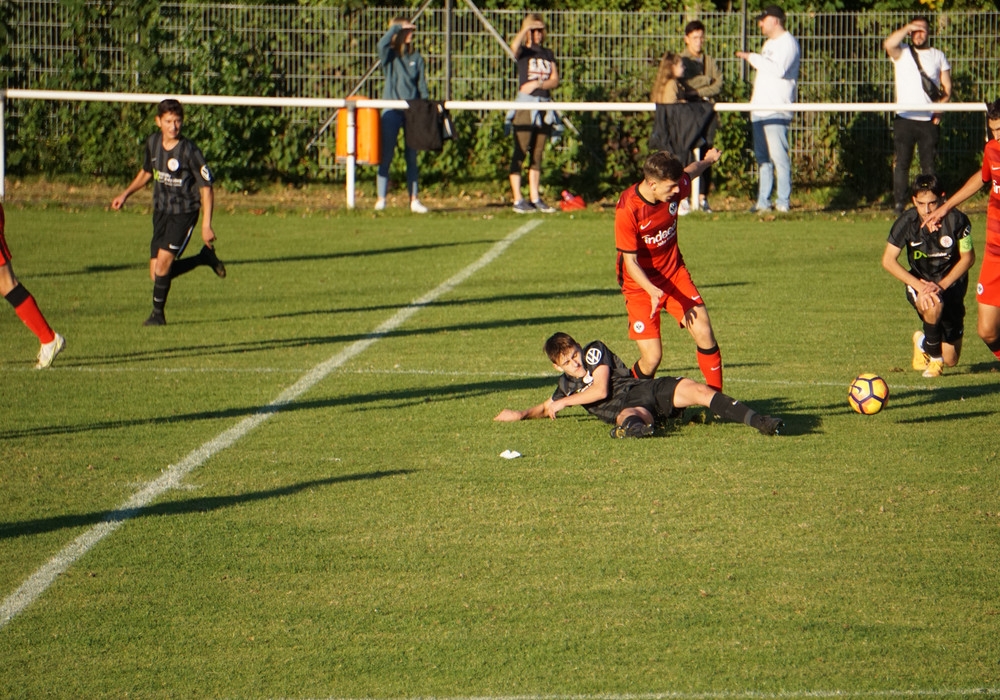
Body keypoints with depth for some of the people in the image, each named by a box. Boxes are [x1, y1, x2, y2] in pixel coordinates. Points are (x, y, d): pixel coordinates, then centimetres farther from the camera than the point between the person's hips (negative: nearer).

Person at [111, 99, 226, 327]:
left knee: (163, 260, -19)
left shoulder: (189, 151, -18)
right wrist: (126, 194, 9)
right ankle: (205, 257, 26)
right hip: (161, 212, 6)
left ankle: (158, 314, 0)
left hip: (183, 214, -6)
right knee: (157, 273, 4)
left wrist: (206, 225, -18)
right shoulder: (153, 143, -1)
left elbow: (206, 188, -14)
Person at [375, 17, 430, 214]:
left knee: (412, 157, 5)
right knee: (386, 156, -3)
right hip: (391, 110, -3)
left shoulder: (416, 58, 10)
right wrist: (397, 27, -14)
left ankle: (414, 200, 7)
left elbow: (422, 86, 10)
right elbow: (382, 43, -22)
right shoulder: (389, 55, 2)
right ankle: (381, 199, 0)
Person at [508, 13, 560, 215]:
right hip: (525, 104, -5)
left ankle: (535, 198, 12)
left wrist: (537, 84, -11)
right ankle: (518, 200, -8)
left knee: (537, 155, 8)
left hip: (545, 105, 5)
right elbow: (514, 46, -25)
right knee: (520, 153, -8)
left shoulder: (548, 54, 15)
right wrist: (525, 28, -22)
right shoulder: (523, 52, 1)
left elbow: (555, 81, 4)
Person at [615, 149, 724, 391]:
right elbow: (630, 262, -23)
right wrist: (652, 291, -39)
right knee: (652, 357, -11)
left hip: (674, 273, 5)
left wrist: (708, 160, 37)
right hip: (641, 283, -5)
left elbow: (690, 172, 16)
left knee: (703, 332, -11)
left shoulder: (675, 188, -11)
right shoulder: (627, 210, -27)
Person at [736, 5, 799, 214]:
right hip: (759, 108, 9)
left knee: (779, 155, -10)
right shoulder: (769, 44, 22)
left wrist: (752, 58, -17)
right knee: (762, 157, 8)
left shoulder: (788, 43, -7)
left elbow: (779, 69, -23)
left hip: (777, 110, -9)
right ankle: (763, 201, 11)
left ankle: (783, 202, -8)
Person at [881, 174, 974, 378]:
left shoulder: (956, 220, -21)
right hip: (919, 282, 0)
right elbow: (888, 260, -18)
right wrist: (919, 286, -29)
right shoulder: (907, 221, -18)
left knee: (951, 360, 2)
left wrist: (941, 285, -22)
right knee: (933, 305, -39)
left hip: (951, 283, 0)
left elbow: (968, 258, -11)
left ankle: (923, 343, 39)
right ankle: (934, 357, -11)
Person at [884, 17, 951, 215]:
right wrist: (907, 28, -11)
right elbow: (888, 44, -17)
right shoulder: (902, 53, 6)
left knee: (929, 164, 1)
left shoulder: (938, 56, 14)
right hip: (904, 119, -2)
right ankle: (899, 204, -1)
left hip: (929, 120, 2)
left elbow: (947, 87, 12)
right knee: (902, 162, -3)